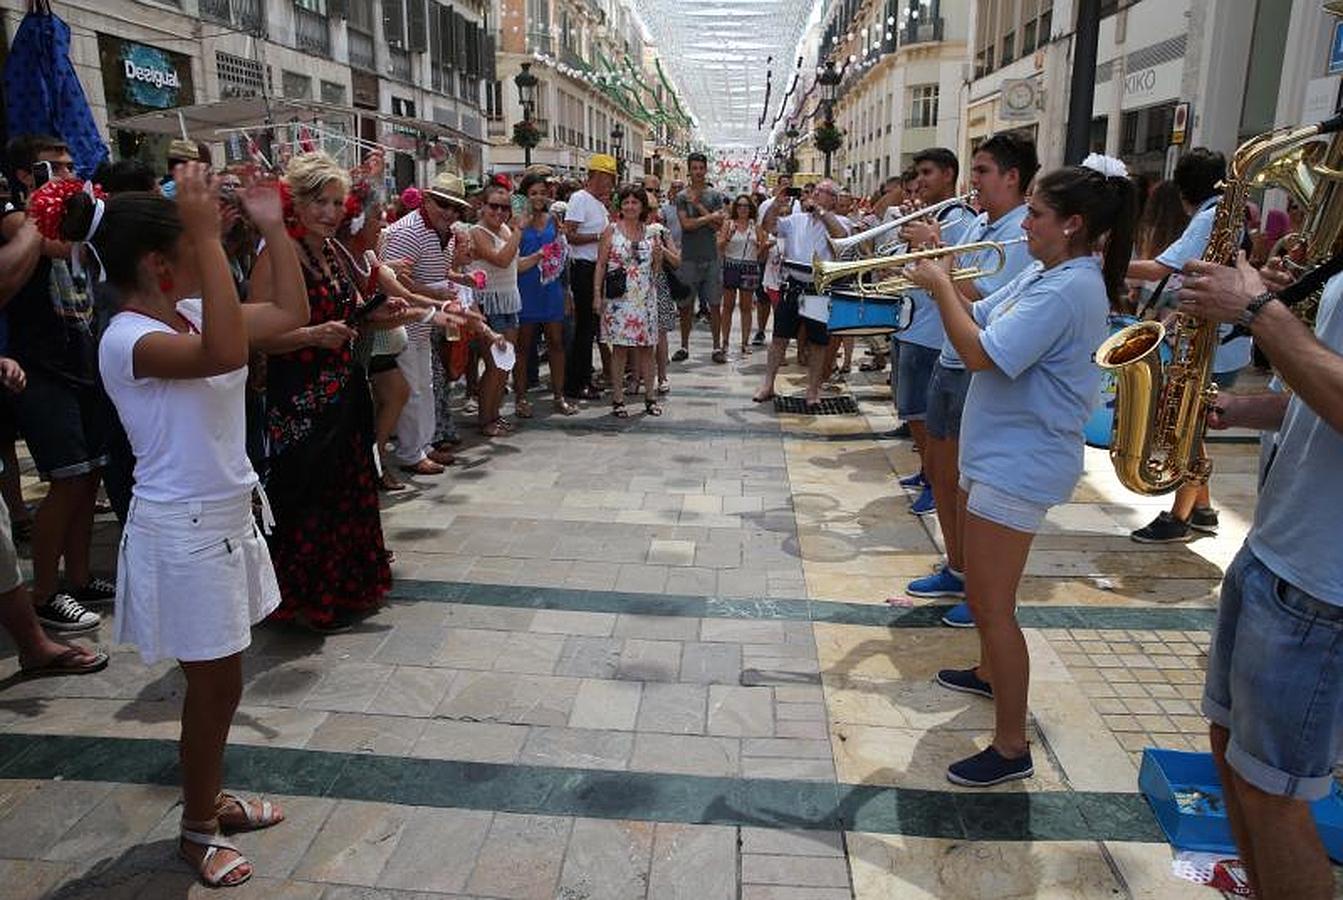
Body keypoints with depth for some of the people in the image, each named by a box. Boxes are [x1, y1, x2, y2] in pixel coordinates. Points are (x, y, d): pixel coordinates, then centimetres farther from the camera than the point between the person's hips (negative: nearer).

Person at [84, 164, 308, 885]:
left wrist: (272, 227, 1)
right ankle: (198, 829, 26)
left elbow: (290, 313, 9)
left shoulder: (193, 312, 4)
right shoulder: (127, 340, -22)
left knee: (220, 678, 20)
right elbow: (225, 354, -42)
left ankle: (210, 797, 39)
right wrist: (211, 236, -41)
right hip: (183, 531, -9)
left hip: (227, 516, 9)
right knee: (216, 683, 5)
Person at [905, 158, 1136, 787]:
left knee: (992, 606, -6)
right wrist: (943, 281, -3)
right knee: (981, 587, 26)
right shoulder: (1043, 272, 9)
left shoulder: (1069, 289, -22)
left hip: (1019, 463, -11)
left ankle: (1011, 748, 6)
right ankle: (991, 674, 48)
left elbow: (980, 354, -28)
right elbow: (979, 324, 12)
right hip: (997, 451, 11)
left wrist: (941, 286, -16)